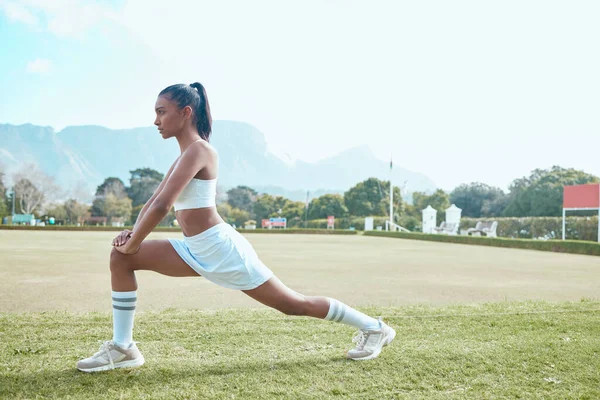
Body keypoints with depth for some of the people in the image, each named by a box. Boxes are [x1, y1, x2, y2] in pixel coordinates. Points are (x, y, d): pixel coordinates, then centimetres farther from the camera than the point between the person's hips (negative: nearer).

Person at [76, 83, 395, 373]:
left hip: (221, 249, -9)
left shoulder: (197, 150, -17)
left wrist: (133, 243, -12)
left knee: (293, 304, 3)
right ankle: (122, 348, 8)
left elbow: (162, 206, -24)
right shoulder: (185, 155, 13)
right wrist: (132, 233, 2)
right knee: (120, 258, 2)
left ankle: (373, 328, 22)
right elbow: (154, 201, 17)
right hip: (196, 251, 9)